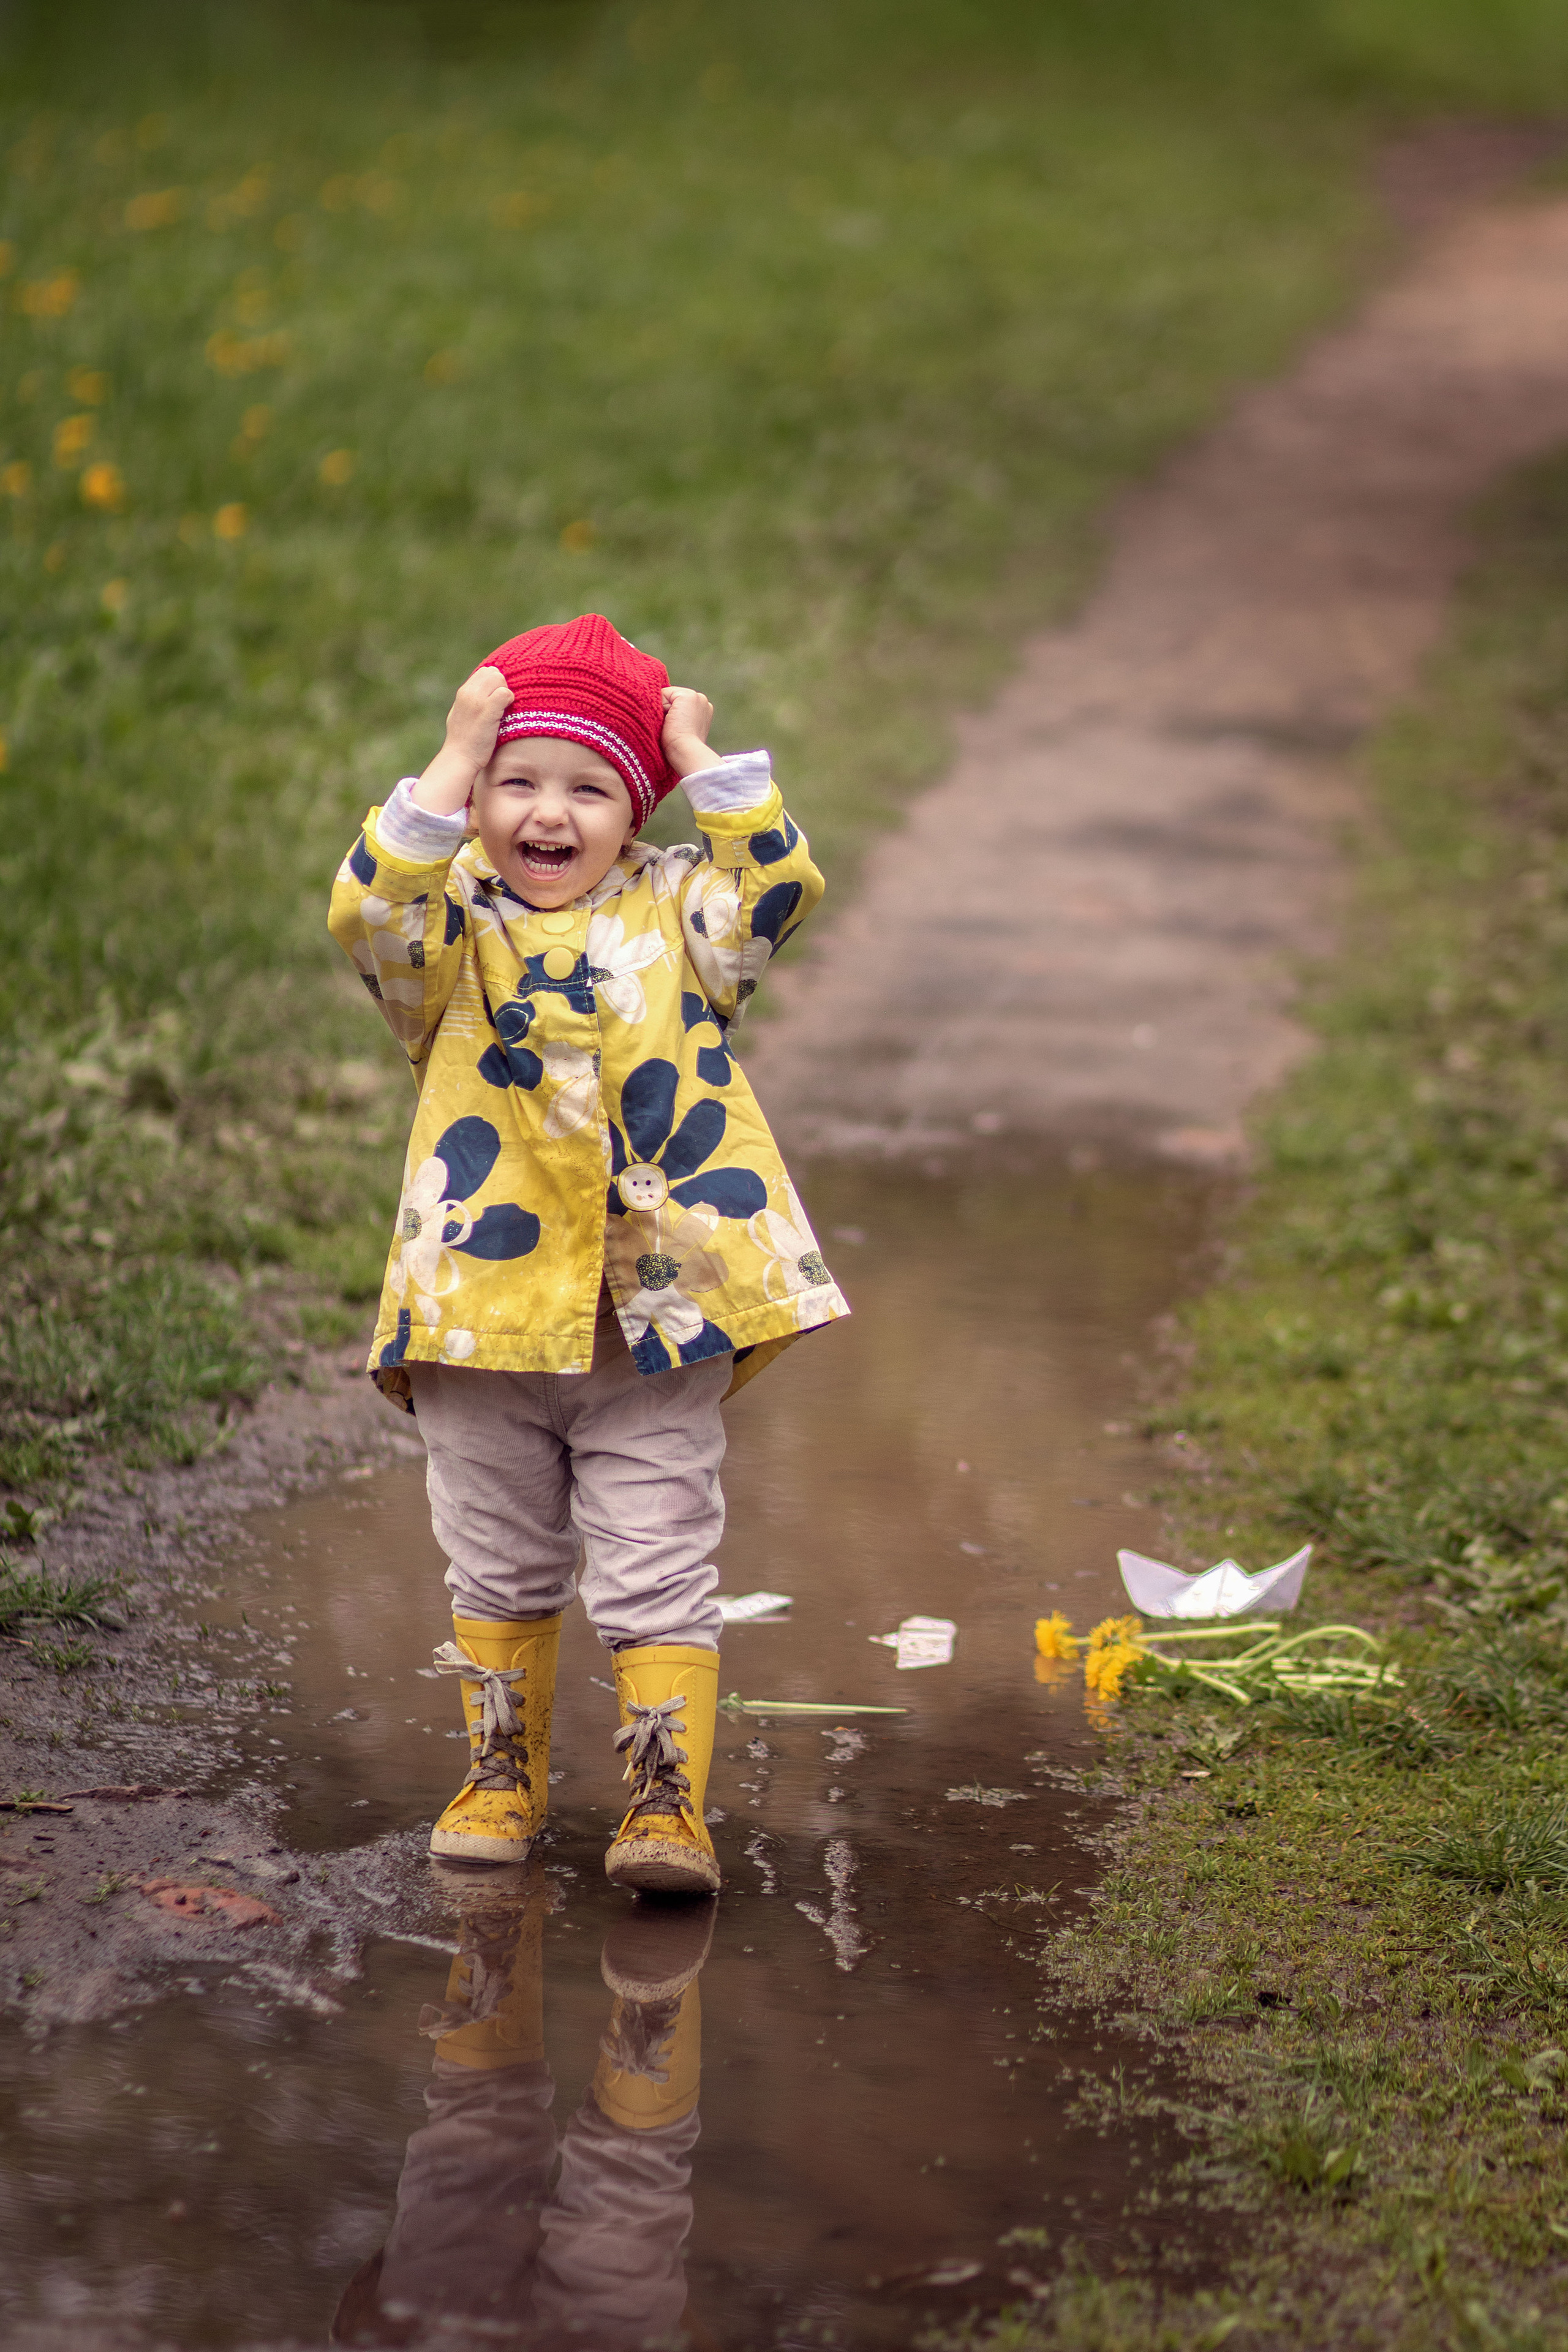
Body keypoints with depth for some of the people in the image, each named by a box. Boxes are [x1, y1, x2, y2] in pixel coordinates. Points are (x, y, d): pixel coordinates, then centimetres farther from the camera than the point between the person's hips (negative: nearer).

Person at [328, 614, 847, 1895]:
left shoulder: (675, 916, 7)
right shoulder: (453, 927, 3)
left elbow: (780, 883, -8)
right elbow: (370, 909, -18)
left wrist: (702, 756, -5)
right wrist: (455, 759, -18)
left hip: (662, 1324, -1)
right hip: (484, 1313, 1)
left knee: (658, 1579, -1)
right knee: (501, 1576, 15)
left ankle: (669, 1807, 3)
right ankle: (503, 1781, 30)